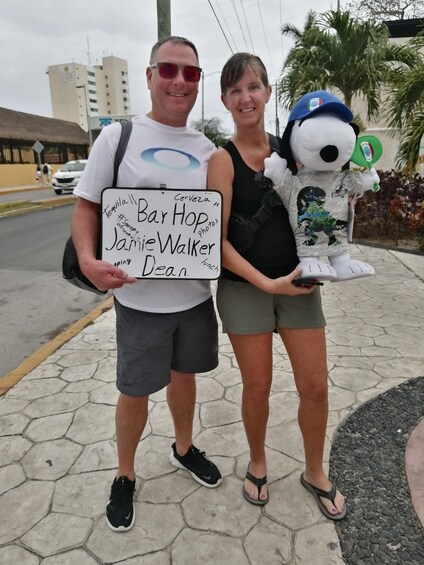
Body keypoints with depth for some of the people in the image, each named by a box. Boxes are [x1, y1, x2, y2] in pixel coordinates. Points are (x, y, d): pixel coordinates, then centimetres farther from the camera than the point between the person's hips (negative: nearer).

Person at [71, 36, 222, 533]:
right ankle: (125, 477, 36)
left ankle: (183, 448, 47)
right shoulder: (118, 136, -5)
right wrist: (88, 260, -23)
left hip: (196, 292, 4)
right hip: (140, 297, -3)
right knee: (135, 391, 10)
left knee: (183, 373, 21)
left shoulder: (207, 149, 6)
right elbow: (87, 206, -5)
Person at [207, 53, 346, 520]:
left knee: (315, 386, 8)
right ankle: (257, 465, 38)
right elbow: (218, 240, -12)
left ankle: (315, 473, 34)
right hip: (244, 288, -3)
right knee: (257, 387, 9)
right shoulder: (223, 160, -7)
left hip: (297, 282, 4)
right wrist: (267, 283, -19)